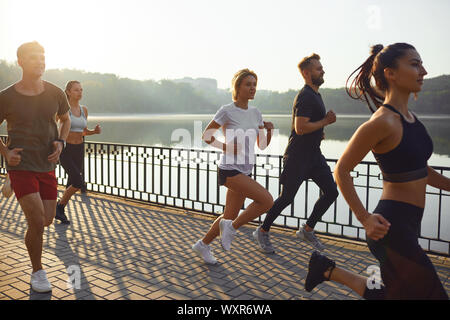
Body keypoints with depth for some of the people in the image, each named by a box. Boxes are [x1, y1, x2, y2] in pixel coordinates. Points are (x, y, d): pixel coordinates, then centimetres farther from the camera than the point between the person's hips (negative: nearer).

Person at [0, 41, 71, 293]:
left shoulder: (55, 93, 0)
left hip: (47, 166, 4)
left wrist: (61, 142, 0)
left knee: (47, 221, 9)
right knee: (37, 221, -10)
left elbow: (65, 119, 17)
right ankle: (38, 271, 12)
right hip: (21, 166, -4)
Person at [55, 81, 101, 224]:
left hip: (79, 150, 6)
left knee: (72, 183, 9)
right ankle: (60, 204, 10)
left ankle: (60, 211, 28)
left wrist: (95, 131, -2)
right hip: (65, 149, -6)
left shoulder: (84, 110, 7)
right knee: (78, 182, -15)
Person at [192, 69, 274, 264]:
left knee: (230, 216, 13)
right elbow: (206, 136, -3)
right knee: (267, 201, -19)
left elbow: (262, 145, 10)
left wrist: (270, 130, -9)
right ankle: (231, 227, 0)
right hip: (229, 170, -7)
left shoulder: (255, 113, 8)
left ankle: (203, 245, 32)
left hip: (245, 171, 7)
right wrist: (226, 147, -15)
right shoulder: (227, 111, -10)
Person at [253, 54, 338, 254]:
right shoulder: (306, 97, -17)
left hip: (314, 154, 9)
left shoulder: (315, 94, 16)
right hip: (298, 156, -9)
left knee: (331, 192, 3)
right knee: (286, 198, -1)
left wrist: (319, 131, 14)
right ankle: (262, 232, 17)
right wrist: (325, 121, -15)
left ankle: (307, 230, 17)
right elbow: (300, 128, -26)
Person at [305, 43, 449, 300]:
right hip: (392, 227, -9)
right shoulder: (382, 122, -19)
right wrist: (365, 219, -18)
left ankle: (328, 269, 27)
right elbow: (342, 170, -16)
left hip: (408, 224, 9)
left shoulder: (409, 117, 9)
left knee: (398, 290, 19)